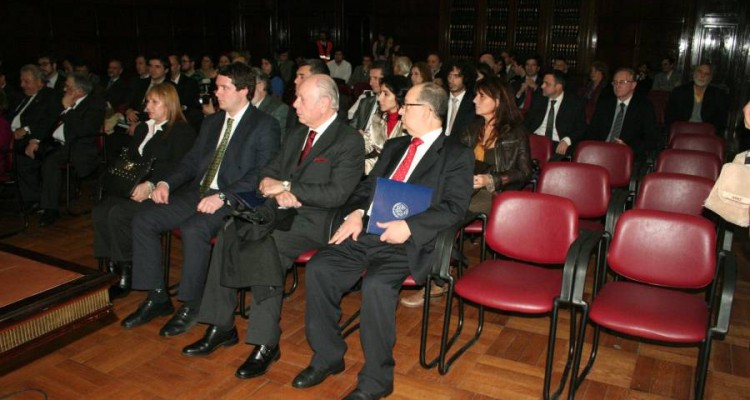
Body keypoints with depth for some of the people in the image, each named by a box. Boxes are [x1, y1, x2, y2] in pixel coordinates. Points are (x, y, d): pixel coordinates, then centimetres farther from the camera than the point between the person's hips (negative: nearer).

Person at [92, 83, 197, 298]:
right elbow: (129, 159, 25)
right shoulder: (142, 128, 24)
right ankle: (114, 264, -7)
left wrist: (150, 185, -25)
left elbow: (178, 168, -15)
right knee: (99, 212, -18)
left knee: (118, 214, -28)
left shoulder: (182, 131, -3)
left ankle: (127, 270, -12)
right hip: (134, 188, 8)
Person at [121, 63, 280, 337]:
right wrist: (166, 183, 2)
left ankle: (190, 306, -14)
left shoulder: (265, 126, -4)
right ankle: (157, 297, 3)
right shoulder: (211, 122, 20)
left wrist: (222, 196, -24)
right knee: (143, 220, -7)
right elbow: (191, 161, 21)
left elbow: (262, 174, -14)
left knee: (193, 229, -33)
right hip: (197, 192, 8)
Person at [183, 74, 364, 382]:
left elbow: (336, 194, -16)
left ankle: (266, 344, -19)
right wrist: (276, 190, -4)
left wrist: (288, 187, -11)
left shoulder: (349, 141, -6)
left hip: (315, 221, -7)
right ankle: (221, 327, -3)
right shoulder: (298, 135, 20)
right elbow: (268, 172, 20)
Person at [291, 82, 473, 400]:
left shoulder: (457, 156, 3)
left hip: (407, 241, -6)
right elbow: (367, 185, 23)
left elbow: (455, 207, -8)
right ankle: (327, 357, 3)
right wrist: (357, 212, 1)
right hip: (367, 231, 6)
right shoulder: (394, 146, 23)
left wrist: (409, 226, -20)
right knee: (318, 268, -15)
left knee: (377, 284, -32)